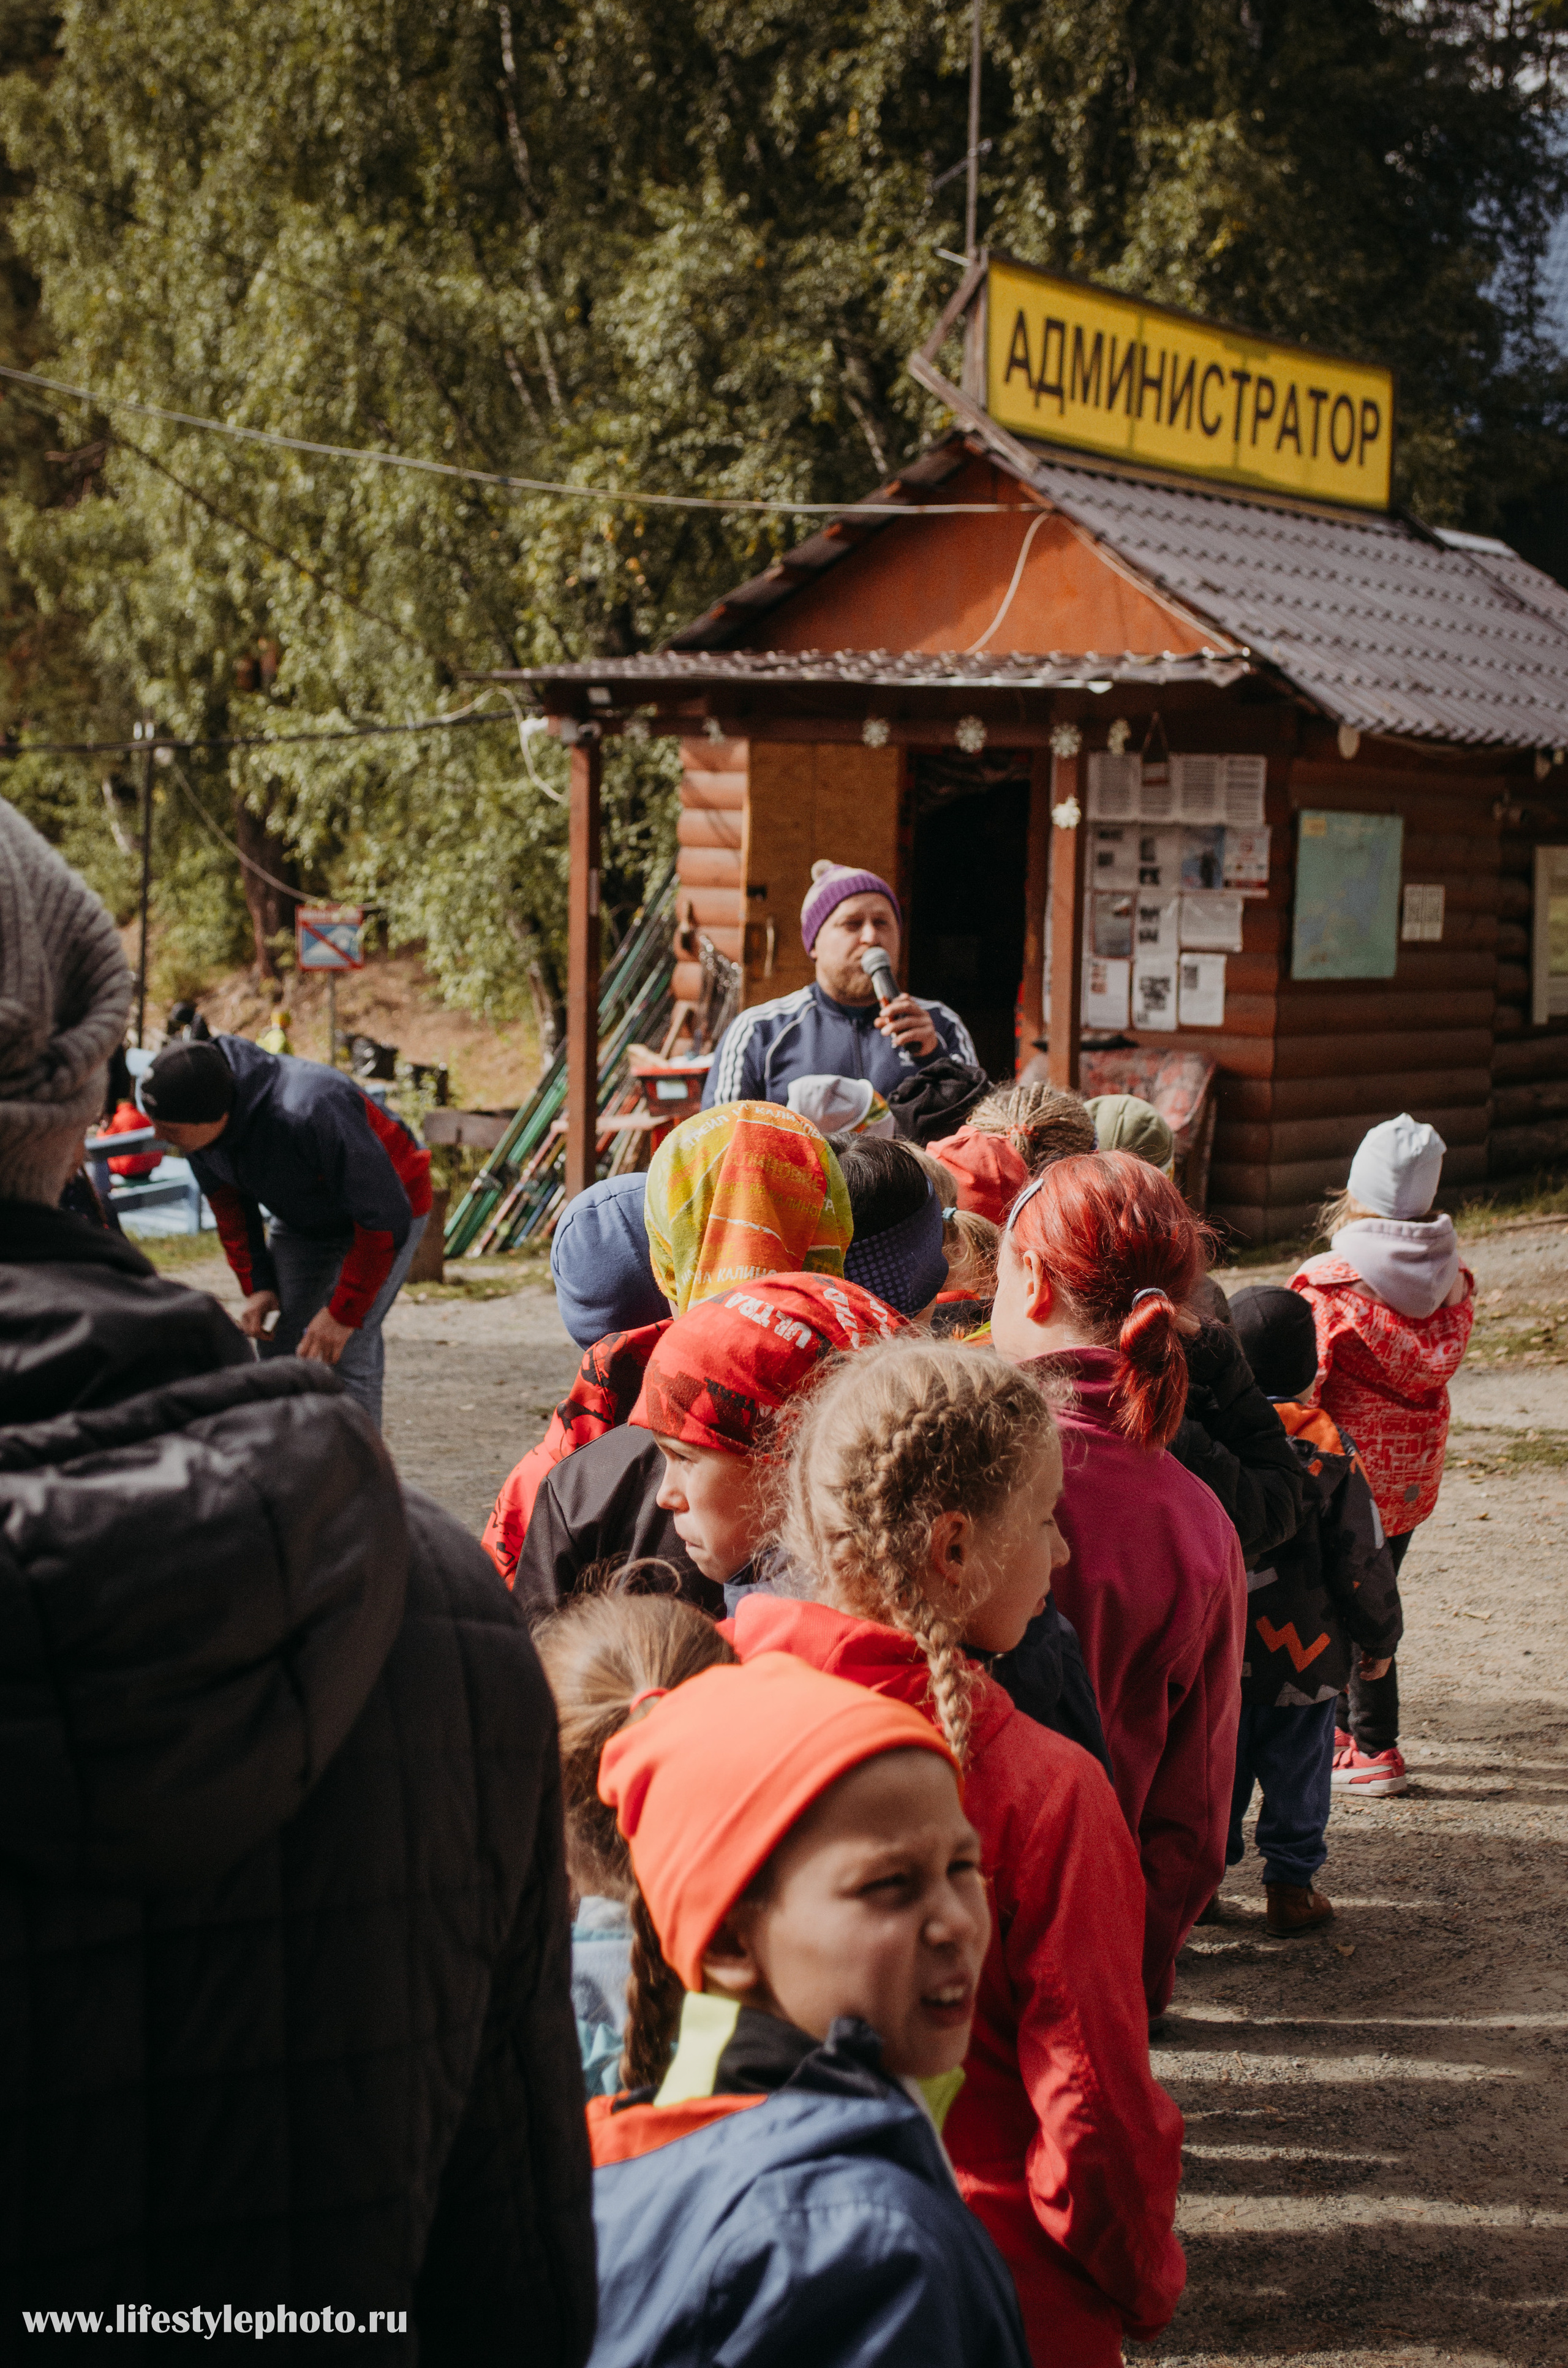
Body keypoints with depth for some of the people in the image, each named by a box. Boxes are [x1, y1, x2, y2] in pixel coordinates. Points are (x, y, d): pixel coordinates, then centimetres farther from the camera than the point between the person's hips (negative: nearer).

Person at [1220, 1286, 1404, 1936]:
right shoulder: (1325, 1447, -12)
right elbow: (1362, 1556, -7)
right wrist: (1379, 1638, 7)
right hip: (1302, 1657, -2)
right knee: (1296, 1770, 11)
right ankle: (1291, 1888, 16)